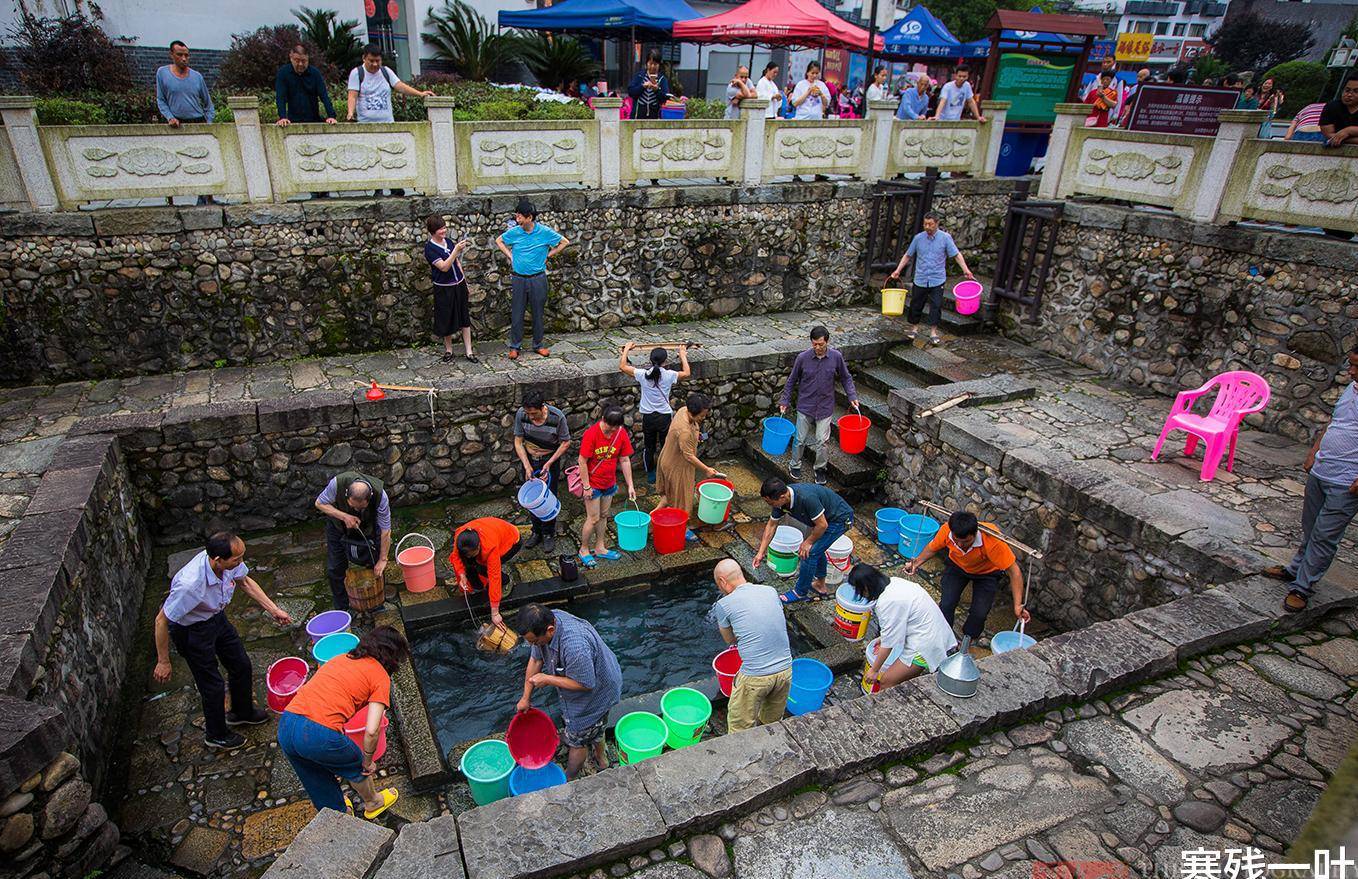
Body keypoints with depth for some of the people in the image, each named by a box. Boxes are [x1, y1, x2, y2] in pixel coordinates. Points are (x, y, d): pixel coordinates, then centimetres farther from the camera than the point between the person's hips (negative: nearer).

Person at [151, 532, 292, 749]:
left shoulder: (228, 562, -23)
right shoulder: (190, 584, -41)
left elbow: (245, 582, 0)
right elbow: (161, 621, -26)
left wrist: (273, 610, -2)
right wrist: (163, 662, -15)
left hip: (217, 617, 7)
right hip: (191, 631, -7)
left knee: (242, 666, 18)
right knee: (213, 684, 8)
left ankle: (242, 712, 46)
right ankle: (216, 735, 35)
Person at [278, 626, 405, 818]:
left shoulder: (341, 658, 22)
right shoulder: (381, 676, 3)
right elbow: (371, 731, -6)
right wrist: (368, 761, 12)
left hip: (285, 725, 6)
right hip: (320, 735, -5)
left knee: (319, 783, 30)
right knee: (355, 767, 26)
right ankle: (373, 803, 50)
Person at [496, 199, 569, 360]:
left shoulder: (544, 232, -8)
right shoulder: (514, 232, -3)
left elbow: (565, 242, 1)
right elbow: (499, 241, 16)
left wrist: (548, 255, -2)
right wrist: (510, 256, 4)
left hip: (538, 279, -1)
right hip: (518, 279, 1)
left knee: (538, 313, 8)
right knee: (516, 313, 4)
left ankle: (538, 345, 22)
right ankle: (515, 346, 15)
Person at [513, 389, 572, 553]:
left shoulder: (557, 416, -26)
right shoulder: (521, 414, -19)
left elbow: (566, 442, -14)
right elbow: (518, 442, -9)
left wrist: (549, 464, -19)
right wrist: (527, 466, -16)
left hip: (550, 460, -3)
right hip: (529, 460, 3)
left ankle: (549, 535, 18)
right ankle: (537, 532, 28)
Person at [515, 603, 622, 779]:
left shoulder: (575, 647, -46)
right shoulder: (545, 622, -21)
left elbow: (585, 684, -34)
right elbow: (535, 659, -7)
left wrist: (548, 680, -27)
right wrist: (526, 697, 1)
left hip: (597, 692, -7)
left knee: (577, 739, 13)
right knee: (595, 727, 32)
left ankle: (569, 781, 37)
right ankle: (601, 759, 57)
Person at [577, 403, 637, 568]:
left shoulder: (621, 433, -10)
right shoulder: (591, 433, -24)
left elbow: (625, 460, -2)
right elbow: (583, 462, -18)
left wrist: (630, 485, -3)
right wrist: (586, 486, -16)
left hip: (609, 483, 5)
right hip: (593, 484, -5)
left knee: (603, 516, 17)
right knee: (593, 518, 3)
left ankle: (599, 548, 31)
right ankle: (584, 550, 21)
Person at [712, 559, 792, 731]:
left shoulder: (724, 605, -7)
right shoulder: (771, 591, 5)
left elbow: (730, 639, 9)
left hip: (754, 676, -5)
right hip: (785, 670, 5)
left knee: (740, 729, 16)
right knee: (774, 722, 28)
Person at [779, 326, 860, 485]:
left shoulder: (836, 357, -9)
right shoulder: (802, 358, -12)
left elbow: (846, 378, 6)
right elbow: (791, 381, 1)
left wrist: (852, 396, -6)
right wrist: (784, 401, 1)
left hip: (825, 408, 0)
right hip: (805, 406, 0)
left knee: (821, 441, 4)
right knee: (800, 439, 9)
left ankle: (819, 468, 26)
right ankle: (795, 465, 32)